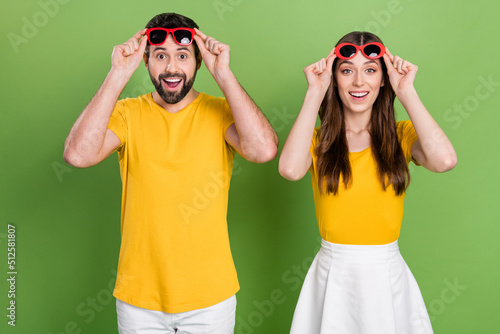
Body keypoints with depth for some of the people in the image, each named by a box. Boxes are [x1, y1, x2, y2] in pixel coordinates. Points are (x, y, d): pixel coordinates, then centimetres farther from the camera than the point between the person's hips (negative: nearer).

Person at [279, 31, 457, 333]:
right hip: (333, 277, 0)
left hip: (388, 275, 1)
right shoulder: (318, 138, -2)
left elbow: (445, 160, -22)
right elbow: (290, 169, -25)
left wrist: (407, 92, -14)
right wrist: (315, 93, -17)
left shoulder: (403, 135, -1)